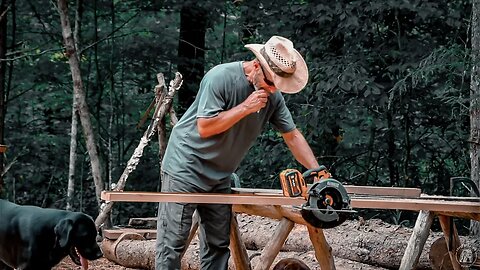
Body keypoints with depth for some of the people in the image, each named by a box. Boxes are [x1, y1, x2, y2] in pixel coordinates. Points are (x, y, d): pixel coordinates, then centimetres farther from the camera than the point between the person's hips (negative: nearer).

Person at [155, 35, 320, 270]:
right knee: (173, 242, -9)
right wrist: (245, 107, -24)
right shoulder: (221, 77, -19)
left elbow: (293, 136, 5)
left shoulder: (273, 96, 0)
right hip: (186, 169, -7)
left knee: (218, 244, 4)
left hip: (219, 178, 7)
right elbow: (205, 127, -23)